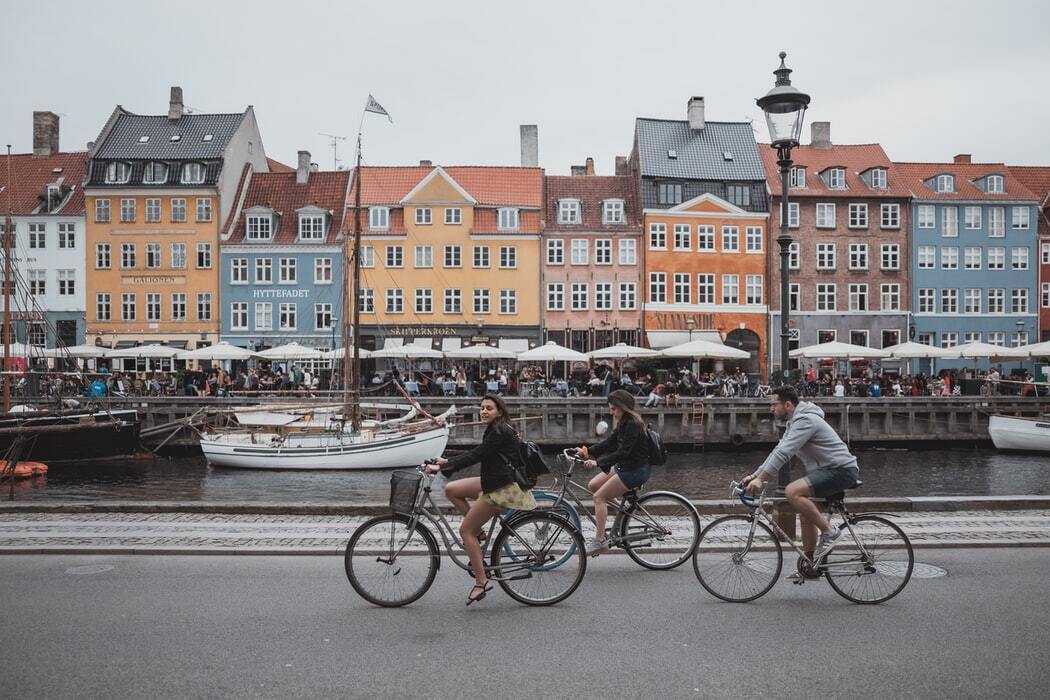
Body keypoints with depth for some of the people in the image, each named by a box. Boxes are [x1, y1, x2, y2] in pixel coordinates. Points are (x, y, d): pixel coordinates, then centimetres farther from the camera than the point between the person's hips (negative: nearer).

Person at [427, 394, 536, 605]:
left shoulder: (499, 432, -16)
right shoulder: (497, 430, 14)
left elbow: (475, 456, -21)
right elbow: (475, 454, 17)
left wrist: (441, 467, -21)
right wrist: (447, 461, 10)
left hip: (504, 488, -10)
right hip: (495, 482, 10)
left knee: (465, 530, -6)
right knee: (451, 490, 9)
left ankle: (481, 582, -2)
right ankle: (478, 532, 12)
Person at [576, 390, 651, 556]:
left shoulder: (633, 425, -21)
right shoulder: (624, 423, 9)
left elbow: (623, 453, -28)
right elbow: (608, 443, 11)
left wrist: (597, 462, -32)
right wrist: (587, 451, 2)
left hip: (636, 470, -10)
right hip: (624, 466, 10)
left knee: (599, 497, -11)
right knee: (593, 486, 7)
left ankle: (599, 541, -8)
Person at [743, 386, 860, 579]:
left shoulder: (805, 420, -18)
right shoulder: (795, 422, 15)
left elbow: (784, 453, -26)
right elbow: (778, 452, 17)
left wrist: (761, 479, -28)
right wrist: (754, 475, 10)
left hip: (841, 470, -11)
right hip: (829, 470, 11)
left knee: (792, 491, -27)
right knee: (806, 515, 13)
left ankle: (829, 532, -14)